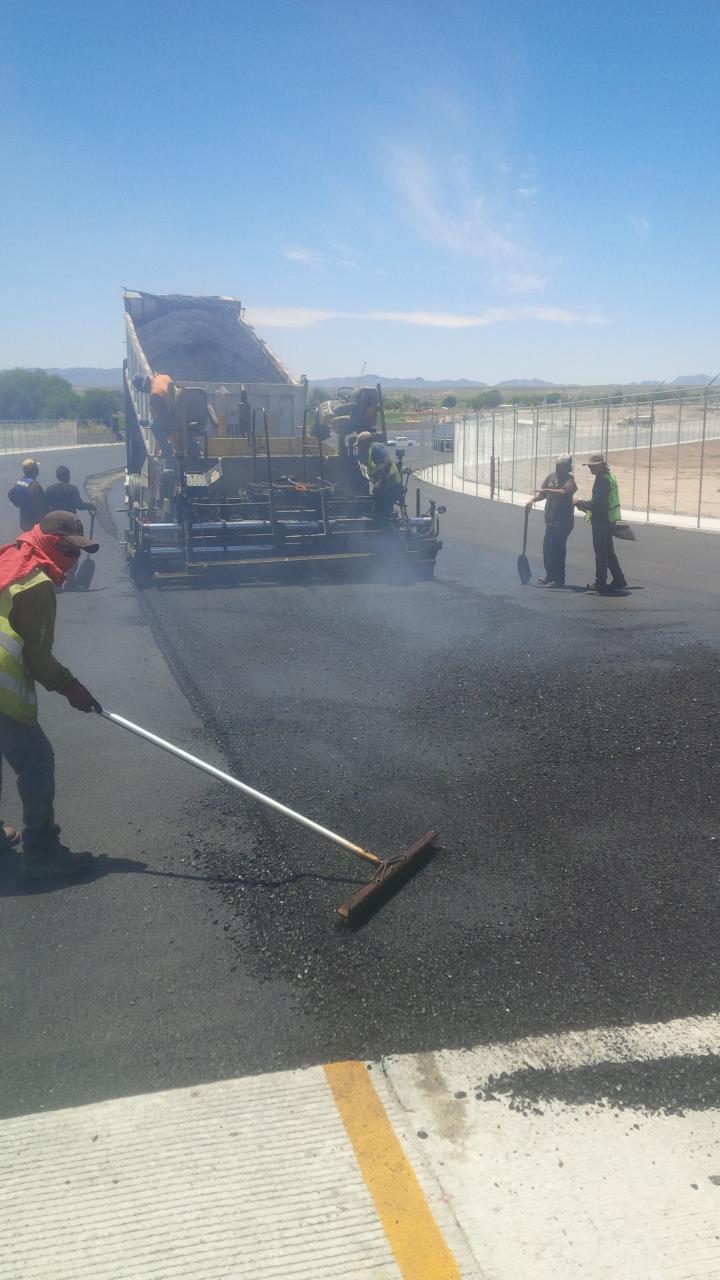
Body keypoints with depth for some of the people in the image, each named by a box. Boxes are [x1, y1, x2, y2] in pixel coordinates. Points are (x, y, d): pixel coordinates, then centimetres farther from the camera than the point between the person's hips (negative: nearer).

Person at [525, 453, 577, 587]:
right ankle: (550, 576, 26)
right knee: (547, 548, 13)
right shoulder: (552, 475, 9)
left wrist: (548, 490, -44)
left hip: (563, 521, -8)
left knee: (556, 549, -8)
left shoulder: (569, 480, -13)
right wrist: (533, 499, -2)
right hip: (551, 520, 8)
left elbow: (564, 492, -33)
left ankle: (558, 580, 1)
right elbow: (542, 493, 15)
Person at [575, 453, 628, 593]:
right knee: (609, 552, 15)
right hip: (608, 520, 10)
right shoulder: (609, 477, 13)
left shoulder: (602, 479, -19)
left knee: (600, 553, -2)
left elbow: (596, 503, -23)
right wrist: (586, 504, 15)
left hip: (601, 521, -10)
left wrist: (581, 503, -11)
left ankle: (600, 583, 5)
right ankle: (618, 580, 18)